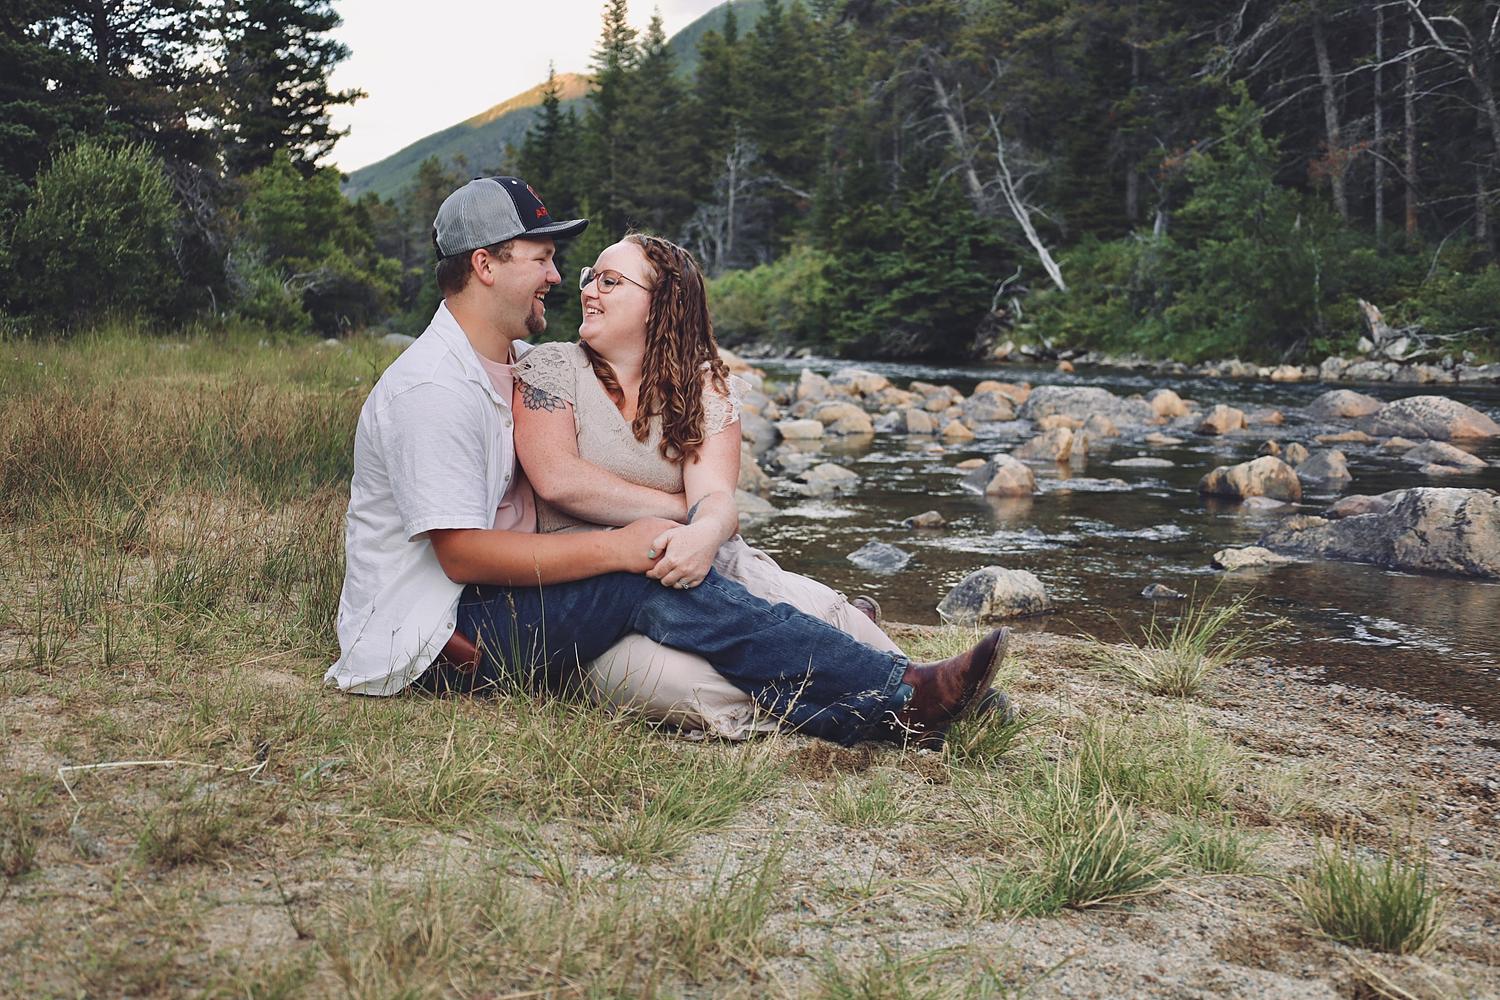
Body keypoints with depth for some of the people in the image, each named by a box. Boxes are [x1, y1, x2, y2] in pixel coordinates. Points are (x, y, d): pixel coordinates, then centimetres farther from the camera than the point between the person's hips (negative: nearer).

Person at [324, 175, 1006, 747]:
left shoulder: (519, 363, 13)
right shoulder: (433, 389, -18)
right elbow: (462, 553, -24)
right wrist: (618, 547, -23)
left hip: (491, 605, 10)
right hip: (426, 640, -10)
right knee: (655, 585, -25)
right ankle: (901, 694, -28)